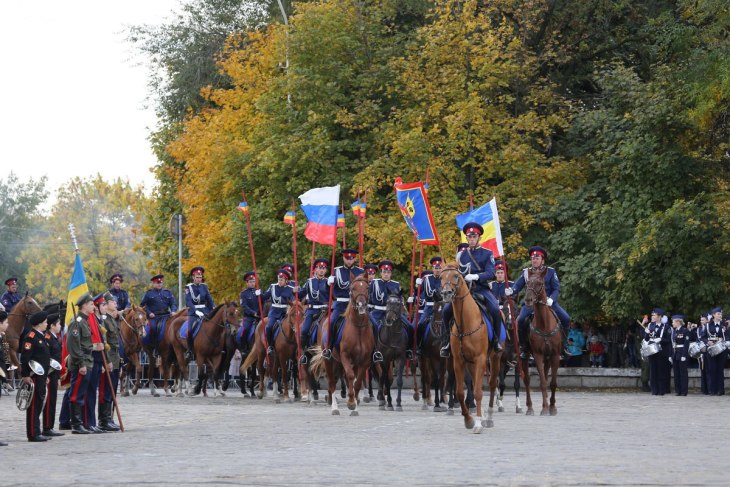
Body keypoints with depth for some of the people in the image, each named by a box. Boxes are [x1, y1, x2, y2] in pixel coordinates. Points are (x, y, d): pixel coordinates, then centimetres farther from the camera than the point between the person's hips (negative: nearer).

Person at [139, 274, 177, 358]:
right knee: (153, 328, -31)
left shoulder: (167, 292, 19)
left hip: (165, 315, 2)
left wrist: (173, 311, -4)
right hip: (154, 316, -2)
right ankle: (153, 347, -22)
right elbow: (142, 305, 9)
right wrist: (149, 313, -6)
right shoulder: (149, 293, 11)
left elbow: (173, 303, 17)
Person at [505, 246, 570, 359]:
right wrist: (511, 290, -24)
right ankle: (523, 347, -10)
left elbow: (556, 289, -3)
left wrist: (551, 299, -23)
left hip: (548, 302, 0)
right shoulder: (526, 272, 8)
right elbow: (517, 285, 1)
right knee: (521, 320, -26)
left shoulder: (550, 272, 3)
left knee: (566, 319, -17)